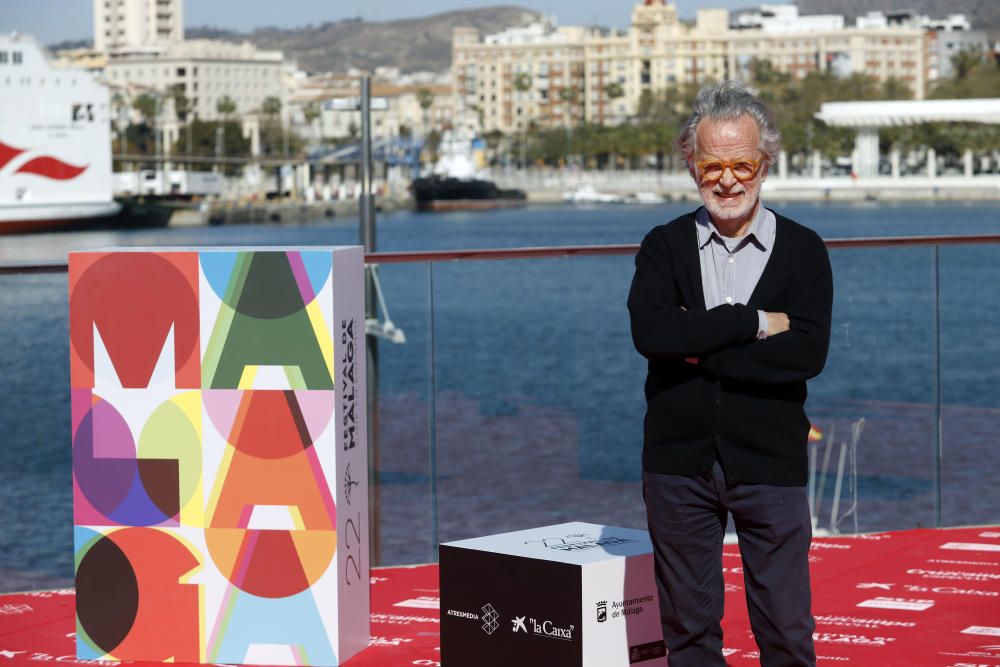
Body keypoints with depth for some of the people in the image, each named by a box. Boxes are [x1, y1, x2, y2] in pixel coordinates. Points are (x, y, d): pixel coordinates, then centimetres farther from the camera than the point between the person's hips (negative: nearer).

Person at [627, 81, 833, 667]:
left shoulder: (803, 250, 2)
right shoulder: (665, 246, 4)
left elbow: (808, 354, -13)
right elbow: (650, 332, -14)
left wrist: (699, 348, -13)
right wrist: (754, 322, -14)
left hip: (770, 464, -1)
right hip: (679, 463, 1)